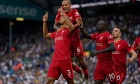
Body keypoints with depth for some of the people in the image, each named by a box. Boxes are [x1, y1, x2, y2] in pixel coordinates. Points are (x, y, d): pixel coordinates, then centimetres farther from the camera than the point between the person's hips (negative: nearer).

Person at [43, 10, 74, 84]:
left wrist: (64, 15, -25)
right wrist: (44, 22, 26)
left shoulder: (67, 31, 1)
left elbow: (71, 27, -23)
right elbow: (45, 35, 35)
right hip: (55, 60, 6)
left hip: (65, 60, -6)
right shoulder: (56, 33, 22)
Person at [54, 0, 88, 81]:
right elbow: (55, 25, 8)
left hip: (75, 39, -3)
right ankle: (77, 70, 32)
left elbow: (79, 23, -22)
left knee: (80, 60, 1)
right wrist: (58, 28, -14)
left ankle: (86, 73, 27)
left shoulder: (74, 12, -12)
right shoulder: (60, 13, 0)